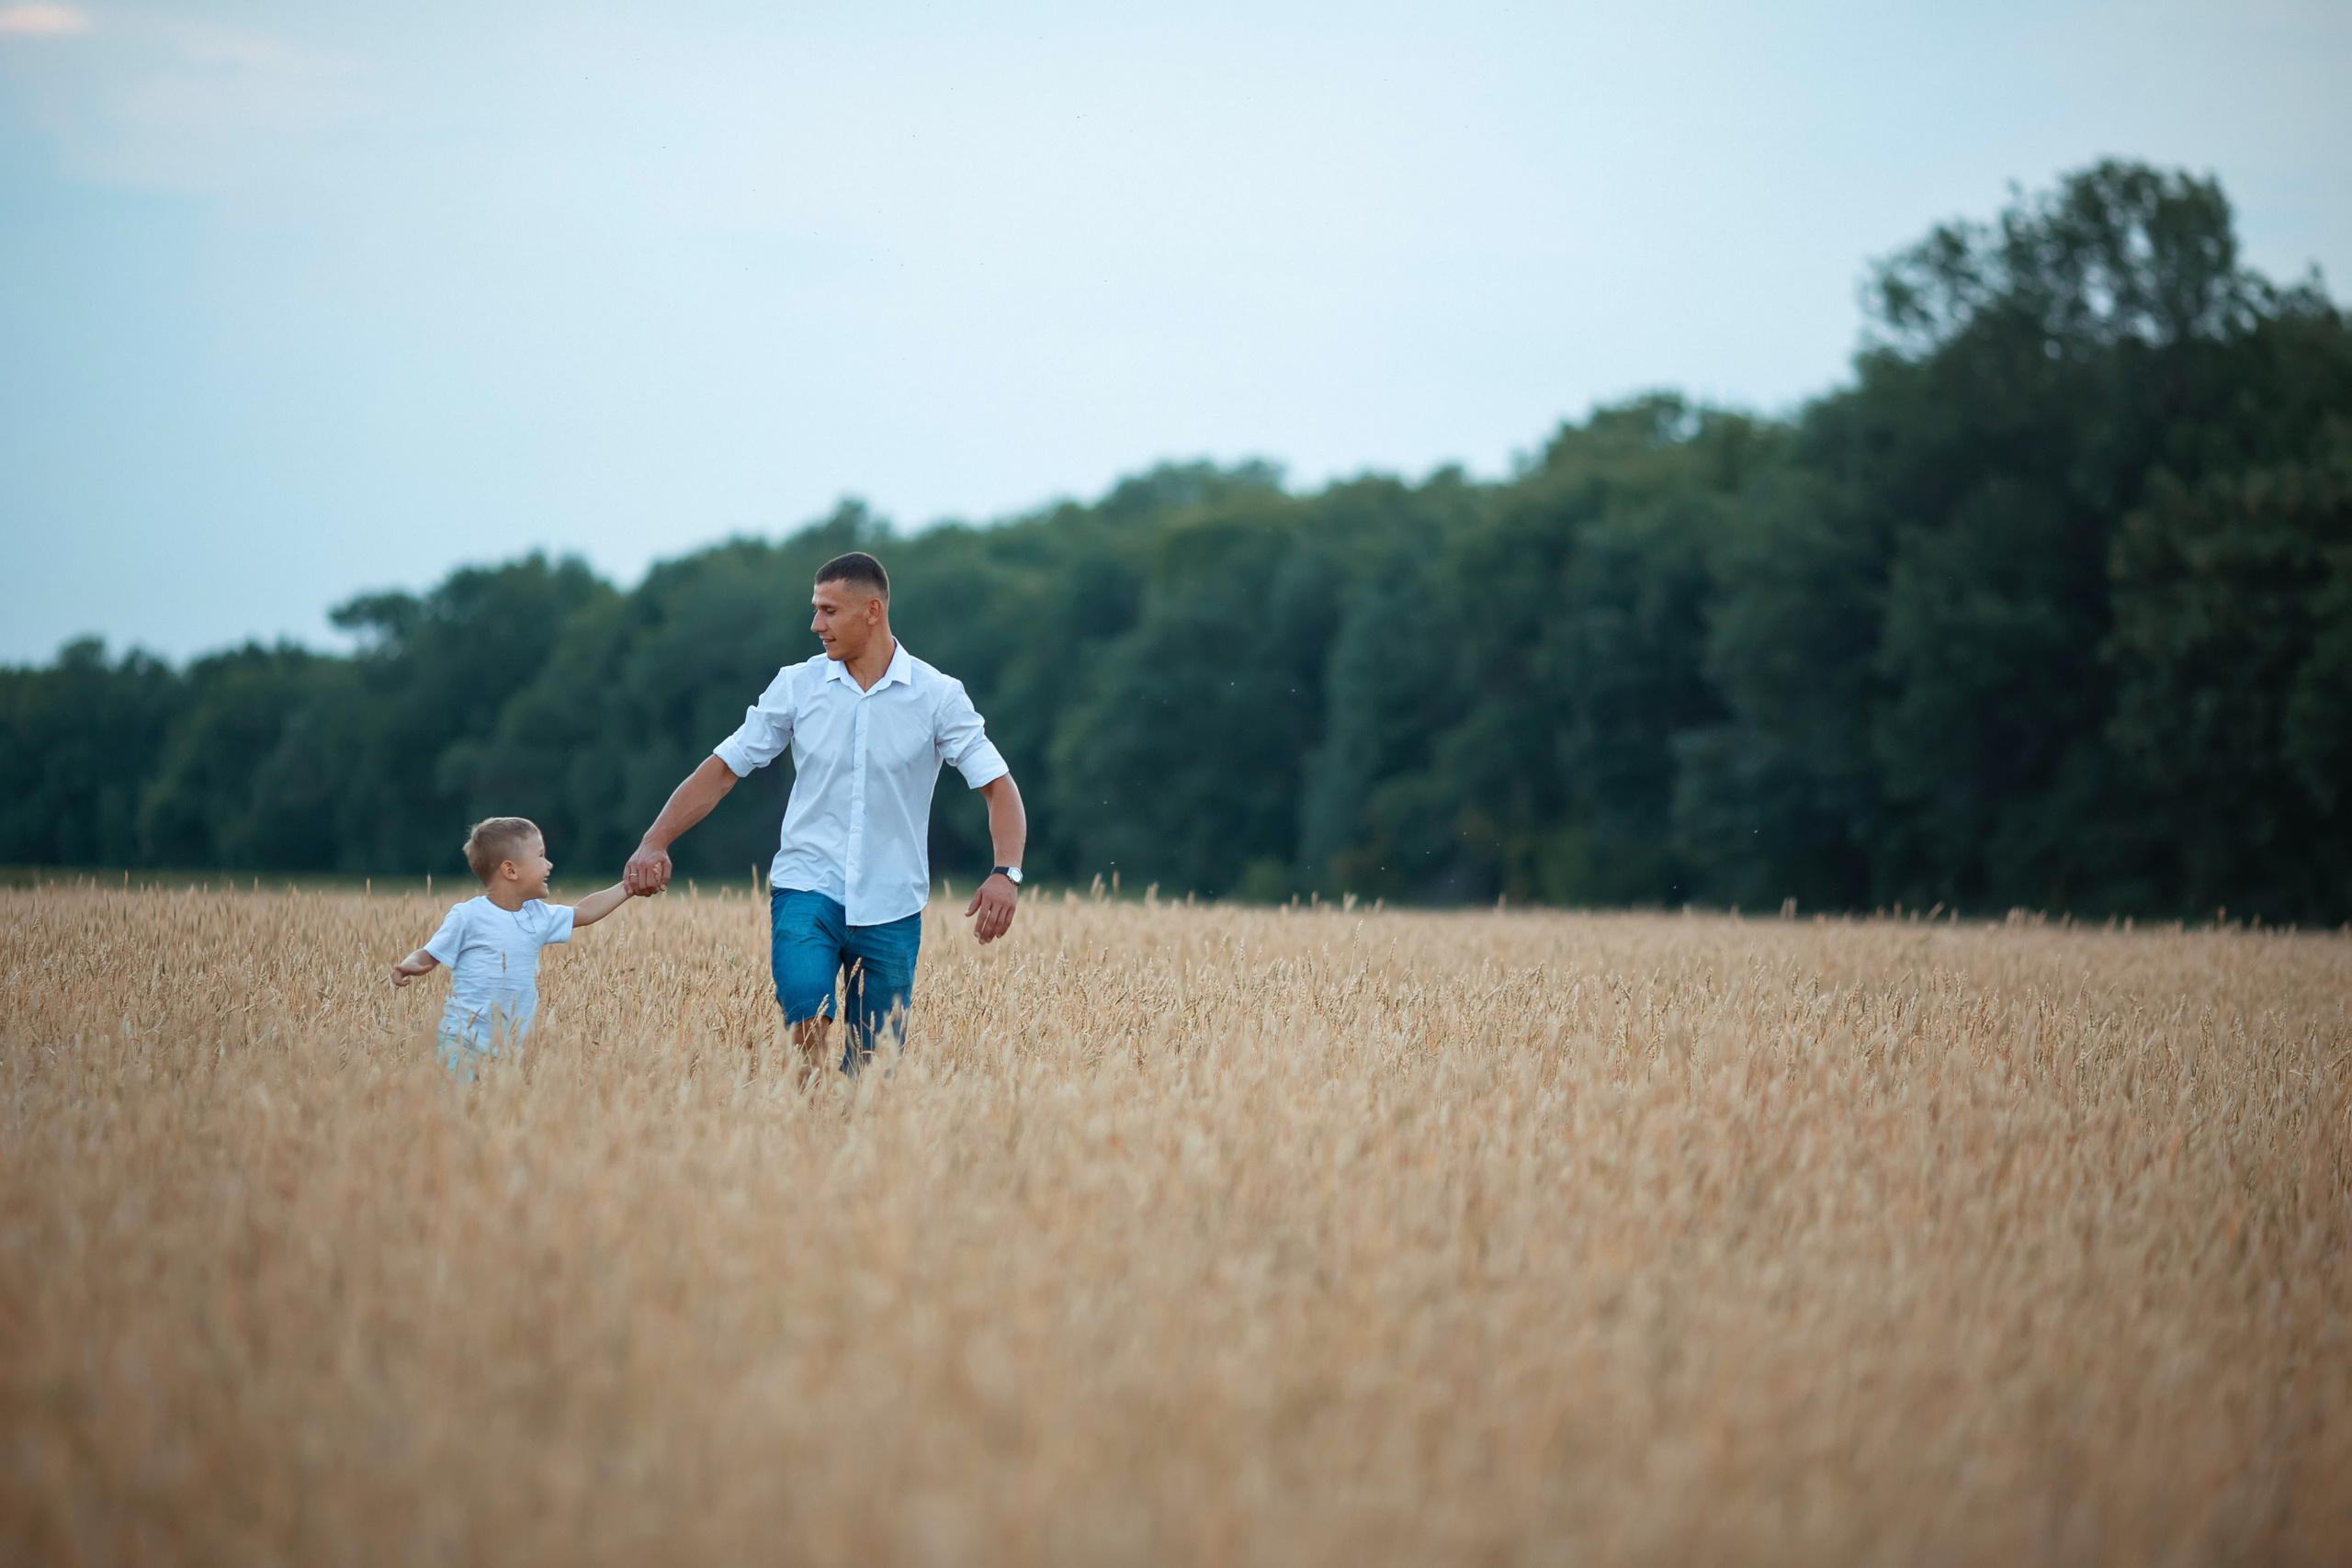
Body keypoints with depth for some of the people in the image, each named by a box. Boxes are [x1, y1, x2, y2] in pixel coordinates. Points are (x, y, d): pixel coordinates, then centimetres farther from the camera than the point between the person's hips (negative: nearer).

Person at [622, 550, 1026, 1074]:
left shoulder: (937, 696, 0)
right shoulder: (797, 686, 4)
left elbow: (998, 785, -3)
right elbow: (723, 769, 7)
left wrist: (1007, 873, -20)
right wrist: (654, 843, -4)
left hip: (891, 909, 0)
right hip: (807, 888, 0)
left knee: (873, 1069, 0)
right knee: (808, 1009, -28)